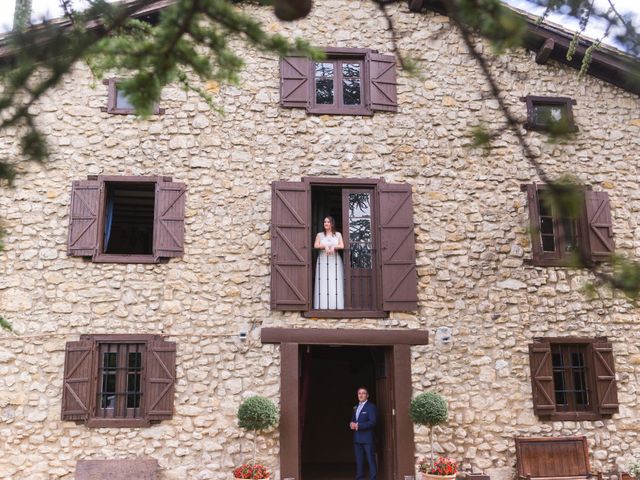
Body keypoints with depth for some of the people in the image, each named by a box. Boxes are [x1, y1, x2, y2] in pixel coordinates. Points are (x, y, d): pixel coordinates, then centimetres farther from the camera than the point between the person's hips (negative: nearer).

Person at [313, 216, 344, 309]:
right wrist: (325, 246, -15)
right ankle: (323, 306, -8)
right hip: (323, 260, 0)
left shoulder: (338, 234, 12)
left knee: (335, 283, -6)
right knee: (323, 282, -7)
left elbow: (342, 246, 0)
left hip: (335, 260, 0)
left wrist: (333, 247, -15)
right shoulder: (319, 235, 12)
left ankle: (336, 305, -5)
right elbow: (315, 246, -2)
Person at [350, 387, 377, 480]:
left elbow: (373, 422, -15)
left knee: (371, 461, -6)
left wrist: (358, 425, -18)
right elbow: (352, 420, 23)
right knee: (359, 461, 9)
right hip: (357, 438, 7)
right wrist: (352, 424, -2)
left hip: (368, 438, -7)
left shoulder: (371, 407, -5)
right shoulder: (356, 407, 20)